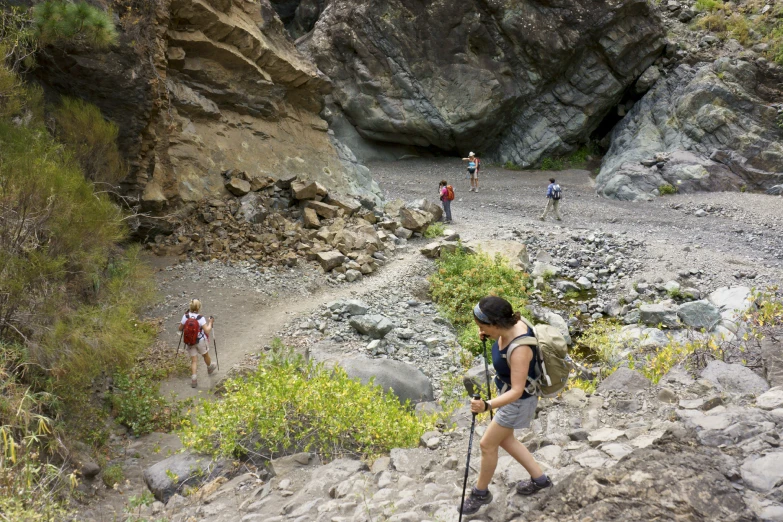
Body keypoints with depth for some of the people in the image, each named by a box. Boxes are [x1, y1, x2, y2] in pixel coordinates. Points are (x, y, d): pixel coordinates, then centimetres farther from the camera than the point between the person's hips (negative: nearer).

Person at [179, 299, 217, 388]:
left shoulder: (185, 317, -12)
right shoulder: (201, 318, -22)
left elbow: (180, 329, 1)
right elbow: (207, 331, -24)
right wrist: (210, 323, -7)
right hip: (201, 341, -2)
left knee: (194, 360, 9)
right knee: (205, 355, 26)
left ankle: (194, 378, -2)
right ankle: (210, 367, 51)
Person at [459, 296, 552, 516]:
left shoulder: (519, 349, -38)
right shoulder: (513, 325, -14)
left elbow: (517, 391, -37)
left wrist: (487, 406, -51)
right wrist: (488, 336, -8)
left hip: (519, 401, -9)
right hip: (508, 391, 9)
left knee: (487, 444, 8)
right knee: (504, 440, 24)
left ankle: (481, 492, 33)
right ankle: (539, 479, 42)